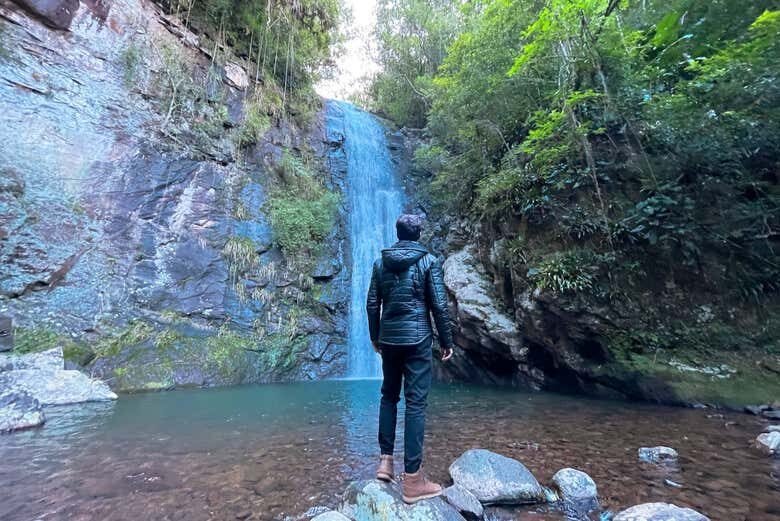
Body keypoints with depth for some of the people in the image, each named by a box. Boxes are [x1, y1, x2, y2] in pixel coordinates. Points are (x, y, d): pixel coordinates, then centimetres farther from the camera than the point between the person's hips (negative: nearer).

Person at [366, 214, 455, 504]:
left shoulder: (381, 262, 6)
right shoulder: (429, 262, -4)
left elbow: (372, 303, 7)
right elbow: (439, 305, -7)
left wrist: (375, 336, 18)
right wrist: (447, 341, 2)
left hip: (389, 338, 4)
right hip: (417, 339, -4)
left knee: (389, 396, 19)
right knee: (416, 403, 1)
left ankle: (385, 459, 24)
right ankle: (412, 479, 9)